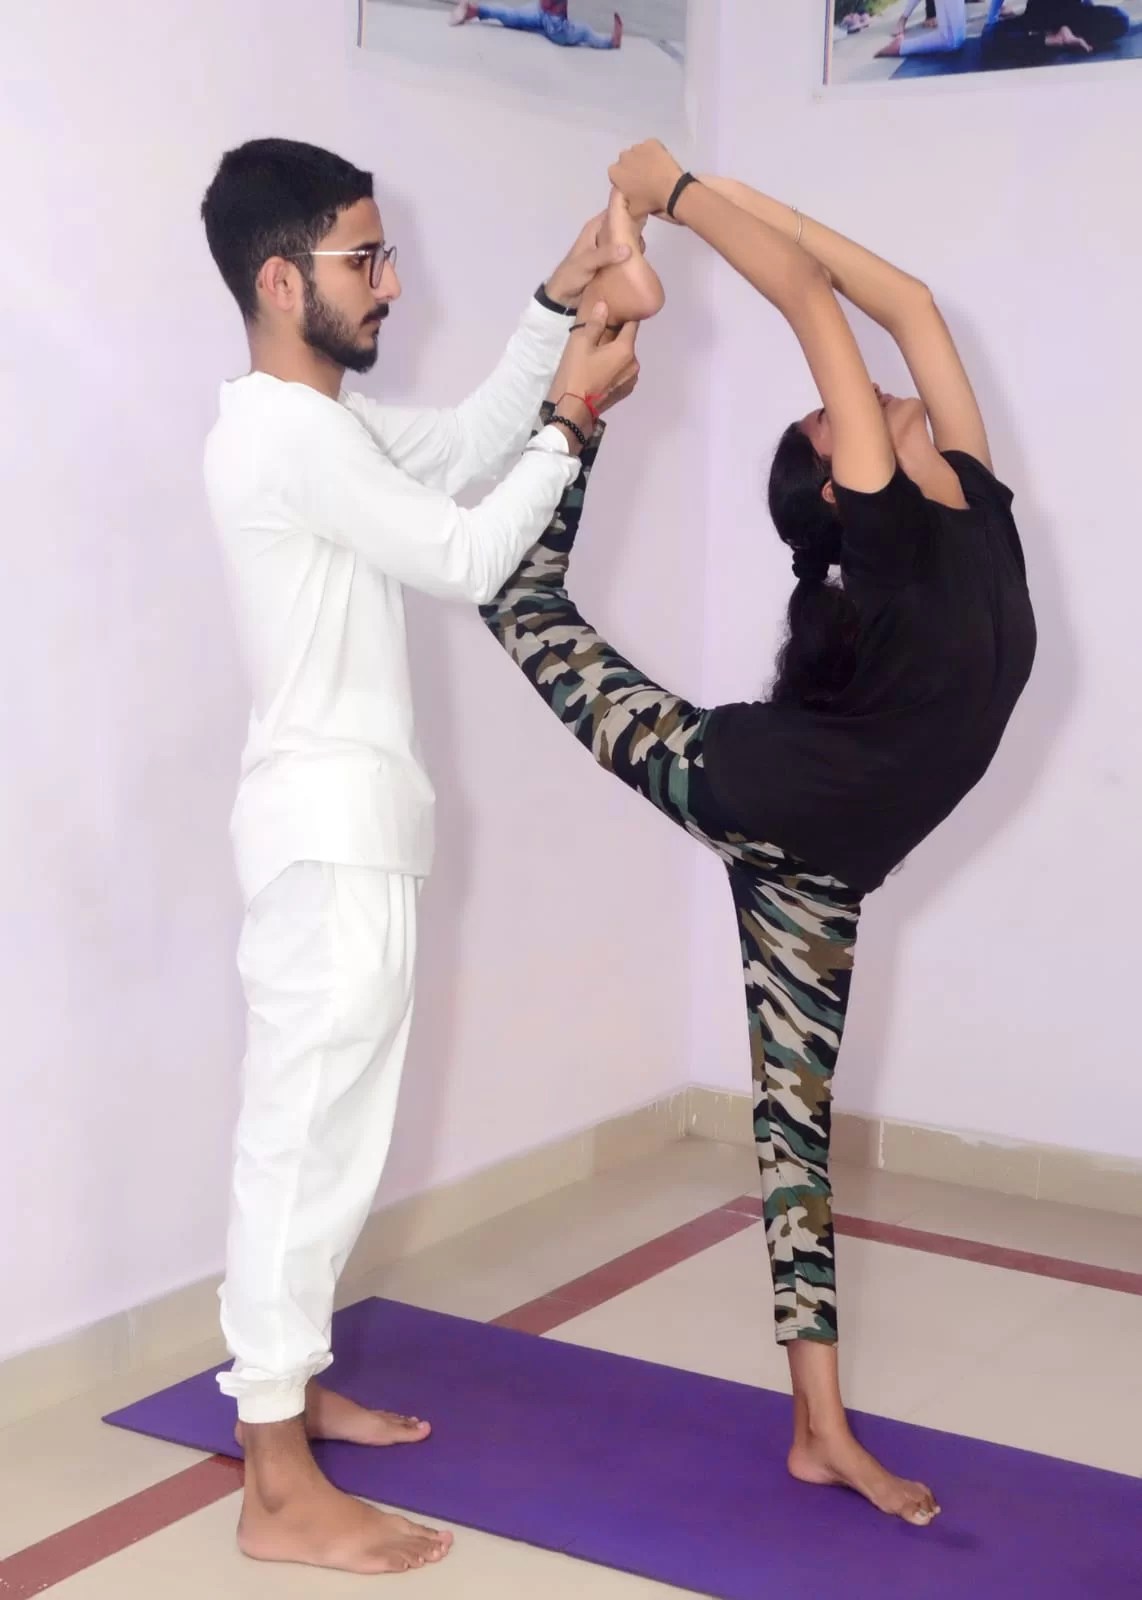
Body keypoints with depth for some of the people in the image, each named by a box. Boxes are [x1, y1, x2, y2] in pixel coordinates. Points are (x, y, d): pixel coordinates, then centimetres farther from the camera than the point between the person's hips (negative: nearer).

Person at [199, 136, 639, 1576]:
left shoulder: (322, 421, 14)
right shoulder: (286, 433, -18)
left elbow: (464, 445, 24)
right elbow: (471, 558, -16)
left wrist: (557, 305, 14)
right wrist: (574, 415, -7)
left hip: (349, 823, 11)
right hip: (327, 830, -11)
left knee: (316, 1127, 17)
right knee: (305, 1134, -7)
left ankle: (289, 1389, 30)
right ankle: (280, 1490, 1)